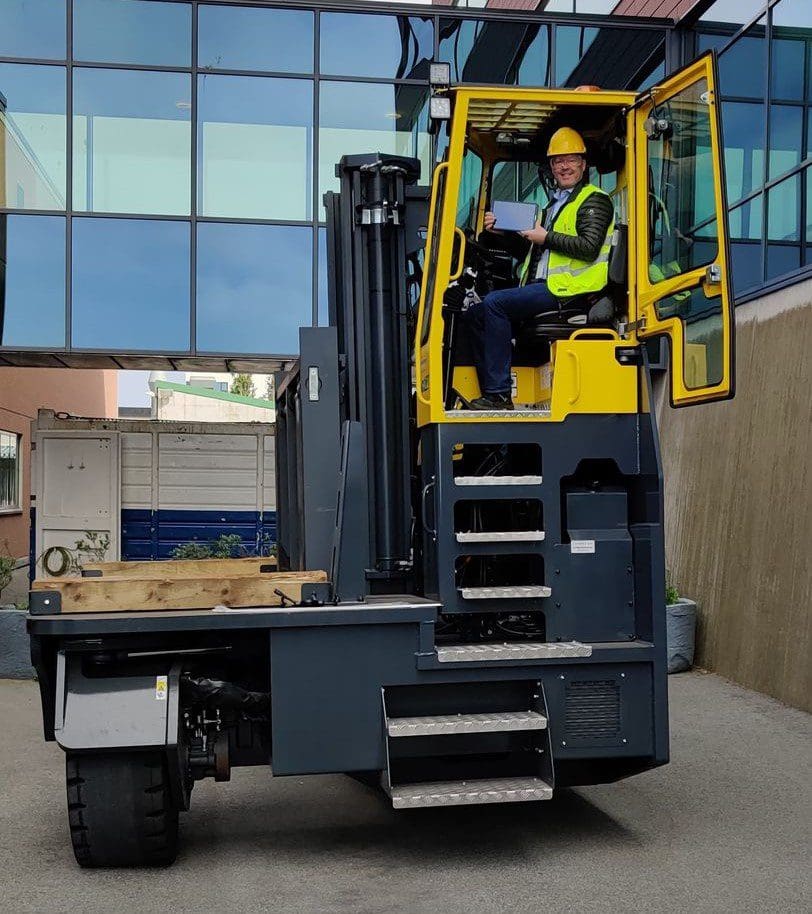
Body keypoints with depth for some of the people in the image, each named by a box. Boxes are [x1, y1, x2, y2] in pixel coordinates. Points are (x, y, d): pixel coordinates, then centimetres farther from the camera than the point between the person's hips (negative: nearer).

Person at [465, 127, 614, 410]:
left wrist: (547, 237, -13)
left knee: (494, 302, -25)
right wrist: (500, 232, 14)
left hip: (569, 289, -9)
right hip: (541, 287, 9)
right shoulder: (554, 204, 28)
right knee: (475, 313, -1)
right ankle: (490, 392, -6)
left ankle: (499, 395, -25)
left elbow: (590, 247, -16)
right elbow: (527, 251, 29)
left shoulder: (594, 200, 1)